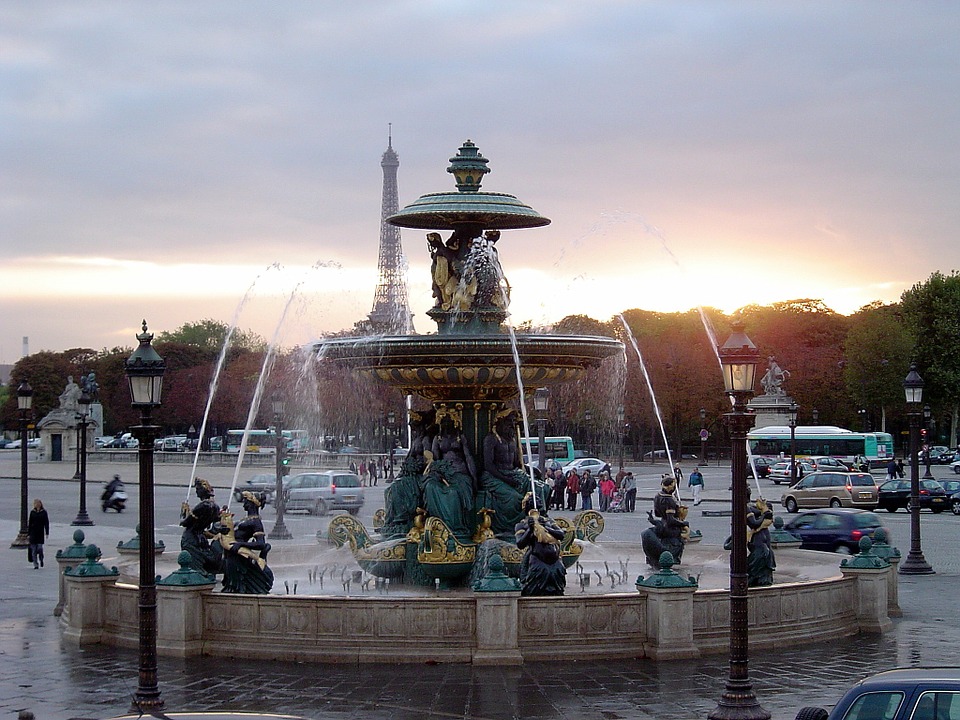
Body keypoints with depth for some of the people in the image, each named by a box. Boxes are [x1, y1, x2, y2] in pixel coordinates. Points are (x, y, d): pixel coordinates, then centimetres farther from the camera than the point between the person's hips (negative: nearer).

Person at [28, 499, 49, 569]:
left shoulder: (44, 512, 1)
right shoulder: (32, 512, 6)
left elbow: (46, 523, 2)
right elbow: (30, 523, 8)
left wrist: (47, 533, -4)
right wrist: (28, 534, 6)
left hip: (40, 532, -2)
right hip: (33, 532, 2)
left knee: (40, 548, -9)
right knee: (34, 549, 0)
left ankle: (41, 560, 20)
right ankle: (35, 565, 5)